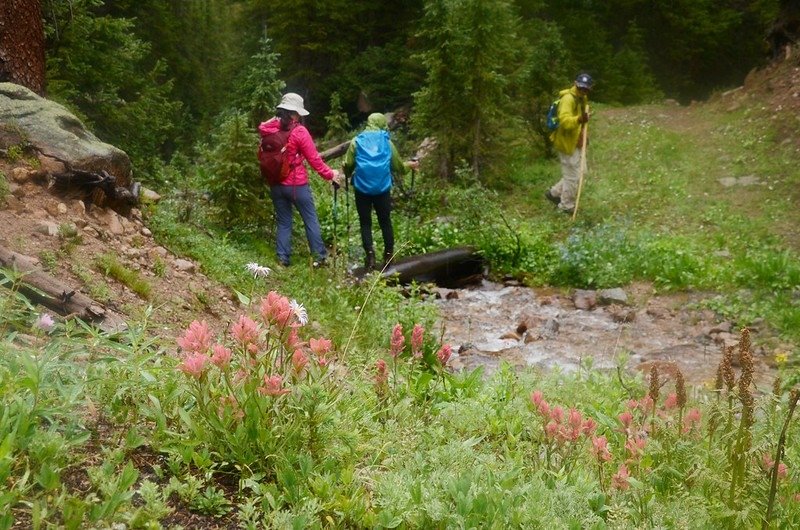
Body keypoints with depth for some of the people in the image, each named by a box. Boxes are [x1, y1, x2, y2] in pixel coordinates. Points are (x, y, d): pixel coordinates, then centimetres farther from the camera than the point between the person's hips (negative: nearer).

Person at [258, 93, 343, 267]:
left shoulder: (268, 130, -2)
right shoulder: (299, 132, -14)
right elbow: (314, 159, -11)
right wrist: (329, 174, 0)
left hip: (276, 185, 5)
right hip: (297, 185, -5)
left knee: (283, 222, 13)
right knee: (311, 220, 7)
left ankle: (283, 258, 11)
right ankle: (319, 256, 11)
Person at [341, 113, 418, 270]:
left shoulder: (357, 141, 4)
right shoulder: (387, 142, 6)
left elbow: (348, 166, -1)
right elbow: (398, 166, 10)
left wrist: (346, 173, 22)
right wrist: (410, 166, 30)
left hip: (362, 188, -1)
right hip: (383, 188, 1)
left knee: (365, 222, 5)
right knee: (385, 221, 12)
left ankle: (370, 256, -7)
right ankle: (389, 255, 17)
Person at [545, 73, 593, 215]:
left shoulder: (581, 99, 10)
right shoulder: (568, 98, -21)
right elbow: (565, 120, -37)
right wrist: (579, 119, -52)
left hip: (574, 142, 10)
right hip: (567, 143, -10)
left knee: (575, 173, 17)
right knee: (572, 176, -1)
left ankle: (554, 193, 30)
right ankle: (566, 206, 13)